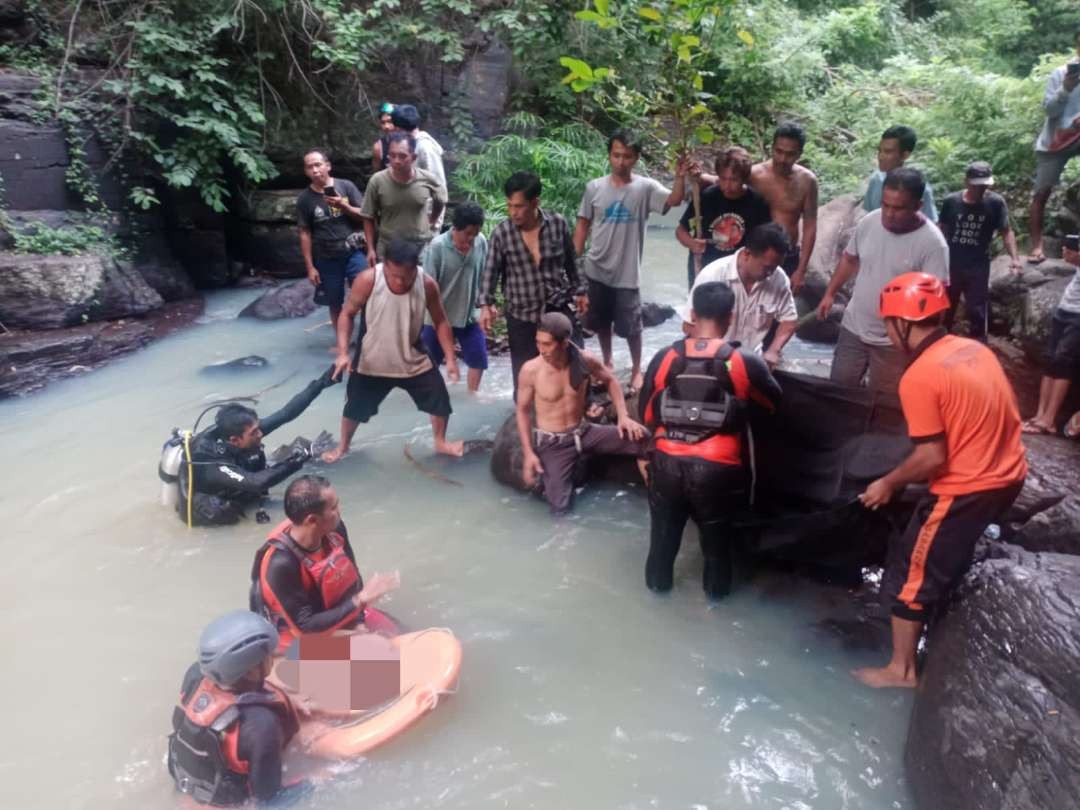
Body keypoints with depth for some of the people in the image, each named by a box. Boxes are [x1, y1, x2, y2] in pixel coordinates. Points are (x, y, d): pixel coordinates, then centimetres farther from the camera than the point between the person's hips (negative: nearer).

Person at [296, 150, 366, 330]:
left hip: (353, 252, -1)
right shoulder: (304, 199, -1)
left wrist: (343, 205, -18)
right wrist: (310, 267, -1)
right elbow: (305, 234, 1)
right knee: (335, 304, 9)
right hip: (327, 259, 1)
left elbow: (365, 216, -1)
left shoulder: (346, 186, -2)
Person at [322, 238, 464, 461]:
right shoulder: (368, 280, -24)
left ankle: (440, 442, 32)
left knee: (440, 399, 6)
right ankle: (342, 446, 39)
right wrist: (343, 352, -21)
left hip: (413, 360, 2)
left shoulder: (427, 284, -18)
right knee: (355, 406, 11)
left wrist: (450, 359, -8)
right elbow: (347, 314, -12)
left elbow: (440, 321, -5)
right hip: (371, 361, -1)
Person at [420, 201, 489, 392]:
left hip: (469, 315, 3)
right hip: (440, 317, -3)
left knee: (479, 359, 8)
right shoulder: (437, 246, -19)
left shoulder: (481, 242, -8)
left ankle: (473, 395, 26)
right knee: (430, 360, 9)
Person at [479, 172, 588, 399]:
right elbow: (491, 272, -5)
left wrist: (579, 291, 14)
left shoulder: (558, 224, -7)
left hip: (558, 308, 1)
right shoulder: (501, 233, -10)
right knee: (524, 374, 7)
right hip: (521, 316, 0)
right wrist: (486, 305, -18)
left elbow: (570, 262, 6)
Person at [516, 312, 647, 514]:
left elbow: (610, 381, 7)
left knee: (641, 438, -15)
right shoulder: (530, 370, -18)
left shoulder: (584, 360, -13)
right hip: (551, 442, -2)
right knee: (559, 507, -13)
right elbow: (523, 411, -5)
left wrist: (623, 416, -5)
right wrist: (528, 453, -9)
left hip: (583, 432, 2)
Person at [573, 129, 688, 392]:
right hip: (596, 270, 3)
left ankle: (636, 369, 27)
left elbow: (674, 200, -24)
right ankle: (607, 362, 40)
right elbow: (583, 225, 5)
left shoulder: (645, 187, -8)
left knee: (630, 326, 5)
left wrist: (680, 178, -43)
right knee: (601, 322, 18)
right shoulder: (594, 187, -2)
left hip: (627, 273, -3)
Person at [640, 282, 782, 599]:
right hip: (717, 468, -1)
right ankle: (716, 588, 42)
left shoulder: (665, 358, -5)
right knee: (716, 534, 23)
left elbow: (647, 415, 4)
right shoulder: (745, 363, -9)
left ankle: (657, 582, 43)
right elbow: (774, 401, 10)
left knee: (664, 529, 24)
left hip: (667, 462, 2)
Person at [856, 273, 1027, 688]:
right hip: (1009, 475, 9)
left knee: (911, 575, 6)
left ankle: (901, 669, 18)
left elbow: (932, 458, -21)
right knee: (950, 560, 28)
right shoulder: (975, 349, 4)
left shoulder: (919, 377, -20)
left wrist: (888, 484, -5)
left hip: (966, 490, -9)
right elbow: (999, 413, 13)